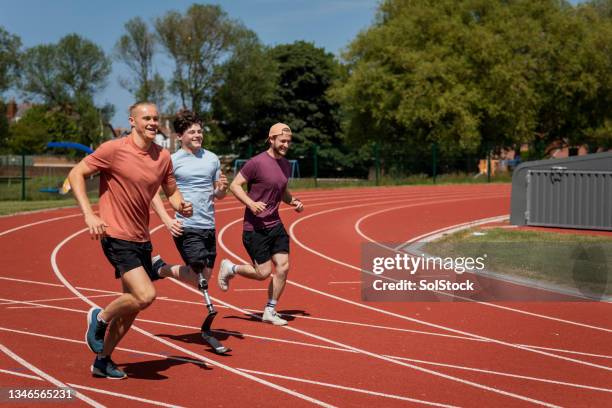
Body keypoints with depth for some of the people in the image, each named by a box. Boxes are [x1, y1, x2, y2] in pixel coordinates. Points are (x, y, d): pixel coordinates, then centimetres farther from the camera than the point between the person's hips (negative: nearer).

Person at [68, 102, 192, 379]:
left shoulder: (163, 157, 6)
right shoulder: (113, 149, -11)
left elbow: (171, 192, 18)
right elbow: (76, 174, -6)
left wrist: (181, 206, -6)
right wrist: (89, 215, -17)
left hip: (141, 239, 7)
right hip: (116, 236, -7)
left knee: (132, 306, 11)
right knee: (145, 296, -20)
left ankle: (103, 361, 28)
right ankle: (100, 318, 8)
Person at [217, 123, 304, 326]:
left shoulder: (286, 165, 10)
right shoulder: (257, 162, -14)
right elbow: (235, 185, -11)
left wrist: (293, 201, 4)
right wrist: (251, 203, -24)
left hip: (275, 224, 7)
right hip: (255, 227, -7)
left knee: (283, 266, -2)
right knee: (263, 273, -5)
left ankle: (270, 311, 12)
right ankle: (230, 268, 23)